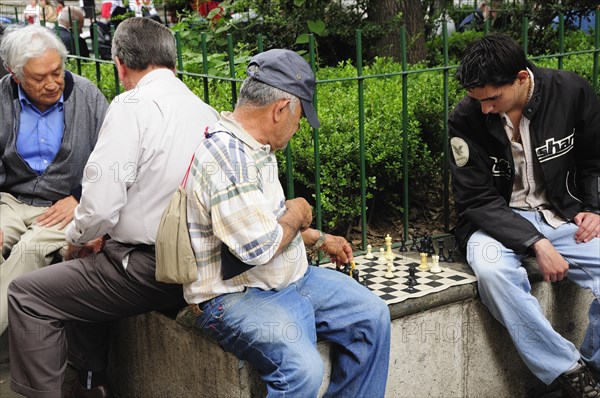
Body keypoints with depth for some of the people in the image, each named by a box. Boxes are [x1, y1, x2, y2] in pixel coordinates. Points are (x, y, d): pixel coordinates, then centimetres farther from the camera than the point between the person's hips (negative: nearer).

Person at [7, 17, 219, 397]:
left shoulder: (132, 106, -14)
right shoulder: (207, 111, 8)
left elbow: (100, 205, -20)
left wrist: (79, 238, 3)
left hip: (151, 269, -8)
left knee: (26, 295, 3)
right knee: (80, 268, 30)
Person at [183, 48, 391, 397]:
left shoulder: (257, 148, 10)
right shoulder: (226, 157, -24)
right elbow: (259, 246, -28)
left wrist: (319, 238, 31)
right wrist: (296, 214, -9)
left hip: (294, 278, 10)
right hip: (237, 297, -10)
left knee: (372, 315, 5)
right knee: (304, 368, -30)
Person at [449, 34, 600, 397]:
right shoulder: (466, 119, -14)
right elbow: (478, 200, -14)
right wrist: (536, 243, -23)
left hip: (562, 214, 2)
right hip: (497, 219, -2)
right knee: (492, 270, -36)